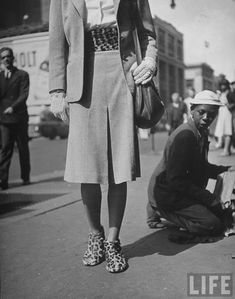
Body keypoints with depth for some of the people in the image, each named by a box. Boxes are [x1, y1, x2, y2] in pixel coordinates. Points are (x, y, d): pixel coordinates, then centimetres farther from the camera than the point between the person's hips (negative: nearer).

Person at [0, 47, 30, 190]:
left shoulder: (22, 75, 4)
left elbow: (24, 94, -7)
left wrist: (13, 107, -20)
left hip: (20, 117, -1)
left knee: (23, 148, 6)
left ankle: (26, 177, 17)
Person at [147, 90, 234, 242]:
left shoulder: (202, 133, 8)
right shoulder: (185, 134, -23)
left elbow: (201, 167, 20)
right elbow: (175, 180, -25)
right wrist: (210, 198, -22)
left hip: (185, 191, 10)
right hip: (166, 194, -10)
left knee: (222, 213, 12)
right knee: (212, 224, -20)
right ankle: (159, 211, -4)